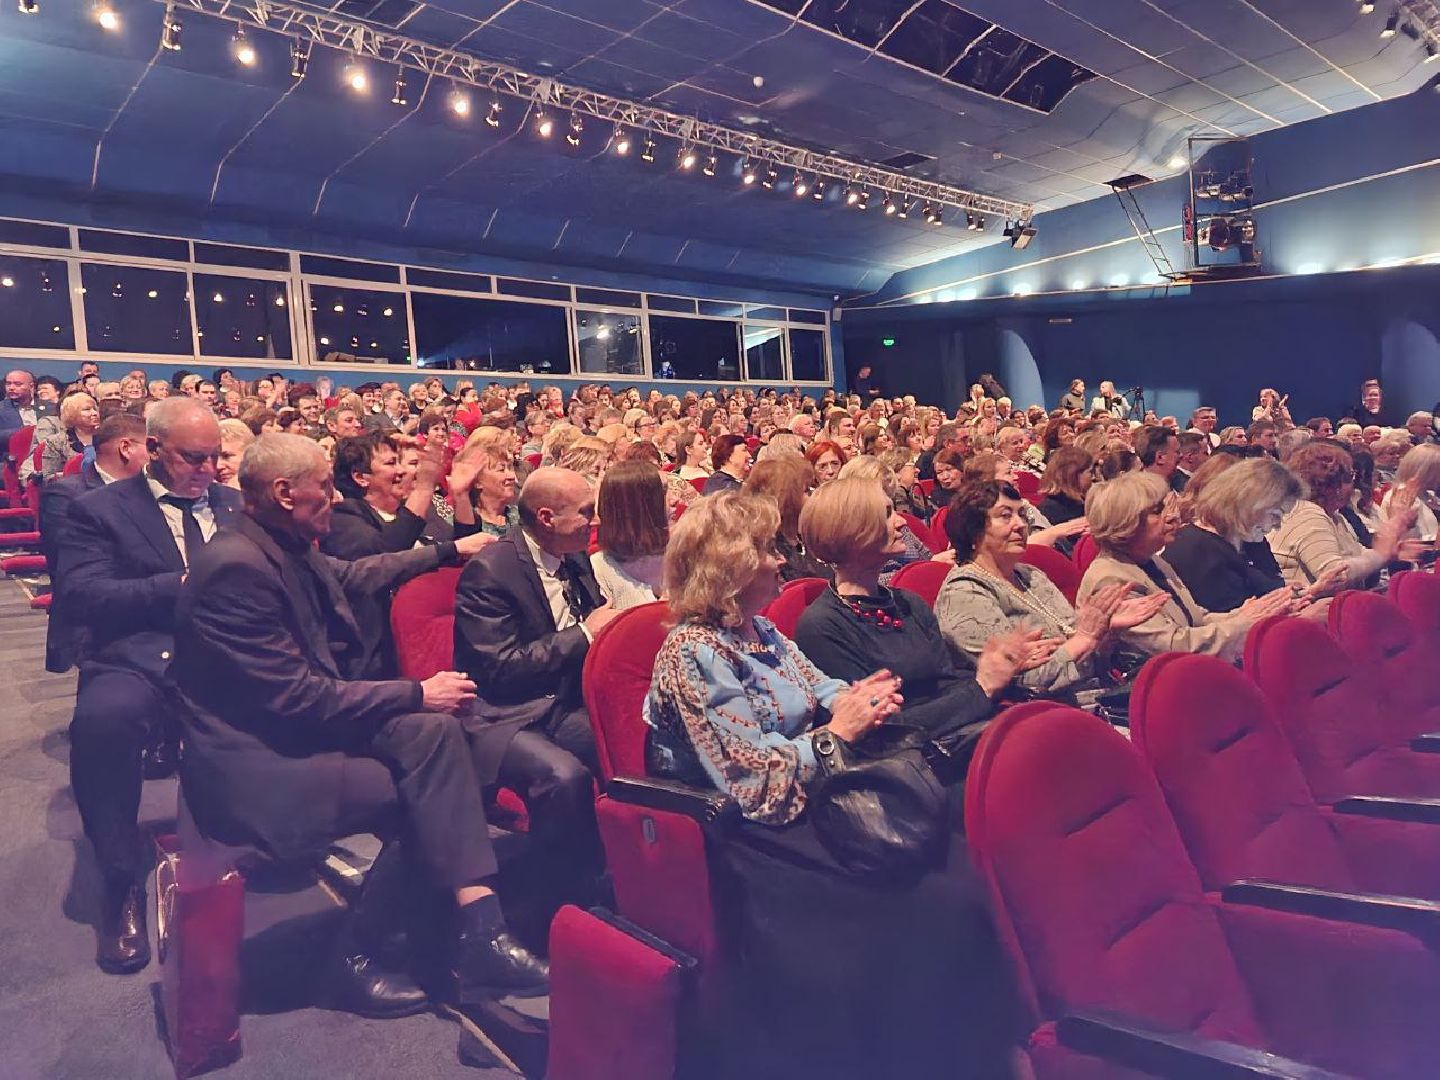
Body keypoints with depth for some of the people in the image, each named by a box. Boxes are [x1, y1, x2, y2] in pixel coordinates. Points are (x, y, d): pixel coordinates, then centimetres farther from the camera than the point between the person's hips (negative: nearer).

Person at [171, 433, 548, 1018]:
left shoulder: (288, 549, 4)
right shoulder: (236, 567, -23)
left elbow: (353, 576, 26)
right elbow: (298, 697, -23)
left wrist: (447, 550, 31)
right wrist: (416, 693, -17)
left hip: (296, 724, 8)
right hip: (253, 760, -8)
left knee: (431, 731, -16)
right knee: (419, 796, -14)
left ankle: (478, 930, -18)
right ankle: (360, 954, 8)